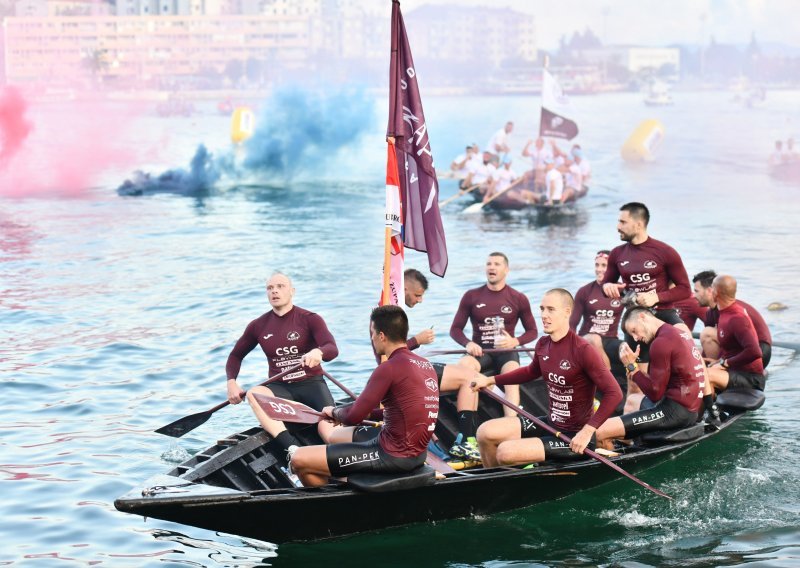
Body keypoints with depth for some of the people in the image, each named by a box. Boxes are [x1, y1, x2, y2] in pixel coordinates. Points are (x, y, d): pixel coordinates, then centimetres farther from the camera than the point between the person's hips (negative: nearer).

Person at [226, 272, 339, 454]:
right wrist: (231, 383, 1)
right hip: (280, 388, 2)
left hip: (311, 384, -2)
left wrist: (318, 352, -40)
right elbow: (236, 355, 21)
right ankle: (293, 449, -49)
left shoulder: (310, 319, -1)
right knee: (253, 393, -33)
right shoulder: (258, 326, 9)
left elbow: (333, 349, -15)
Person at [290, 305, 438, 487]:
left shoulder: (389, 368, -19)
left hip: (395, 455, -10)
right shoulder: (425, 364, 8)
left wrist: (334, 412, 7)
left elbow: (353, 417, -16)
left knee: (299, 460, -10)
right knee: (327, 430, 27)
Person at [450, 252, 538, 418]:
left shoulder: (519, 299, 7)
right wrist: (468, 343, -14)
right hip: (479, 351, 0)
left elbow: (532, 331, 11)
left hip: (506, 351, 0)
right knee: (463, 366, -35)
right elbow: (455, 329, 9)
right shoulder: (471, 296, 8)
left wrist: (515, 341, -12)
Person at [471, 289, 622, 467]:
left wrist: (587, 431, -28)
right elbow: (532, 372, 26)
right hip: (551, 424, 8)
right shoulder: (543, 344, 2)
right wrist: (491, 380, 23)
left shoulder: (582, 350, -22)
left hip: (574, 438, -8)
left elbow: (614, 393, -24)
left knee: (506, 453, -21)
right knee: (486, 432, -1)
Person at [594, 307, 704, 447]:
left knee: (599, 432, -16)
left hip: (675, 410, -11)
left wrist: (632, 366, -6)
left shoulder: (661, 342, -14)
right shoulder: (678, 333, 16)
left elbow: (655, 394, -14)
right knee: (632, 399, 38)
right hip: (689, 407, 11)